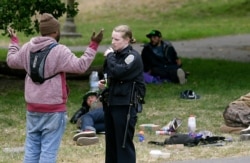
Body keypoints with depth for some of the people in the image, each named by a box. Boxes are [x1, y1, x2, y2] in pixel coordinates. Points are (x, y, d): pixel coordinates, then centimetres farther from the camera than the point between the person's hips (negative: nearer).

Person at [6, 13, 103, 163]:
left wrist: (14, 41, 36)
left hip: (32, 108, 6)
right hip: (54, 109, -6)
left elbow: (11, 61, 21)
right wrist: (93, 46, -14)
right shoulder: (60, 51, -15)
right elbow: (80, 66, -19)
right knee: (49, 150, -3)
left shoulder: (27, 49, 4)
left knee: (32, 148, 11)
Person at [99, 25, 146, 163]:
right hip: (110, 103, 8)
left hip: (125, 106, -8)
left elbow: (118, 72, -26)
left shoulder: (133, 57, -10)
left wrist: (109, 56, -12)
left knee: (124, 143, -6)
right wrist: (103, 84, 5)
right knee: (111, 141, 12)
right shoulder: (116, 55, 14)